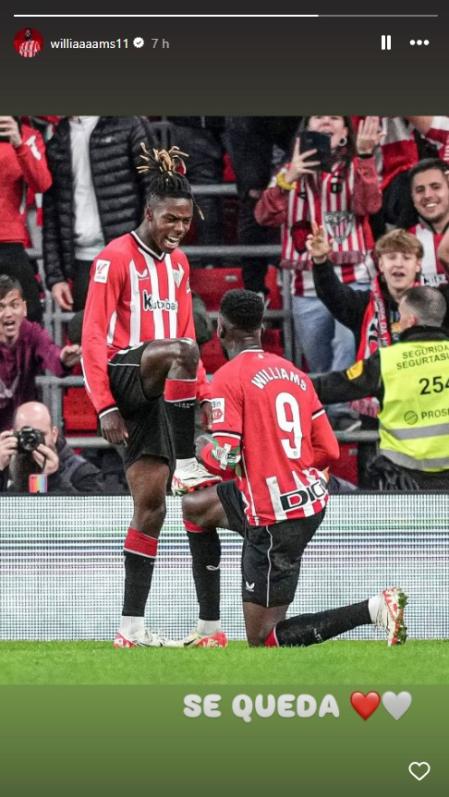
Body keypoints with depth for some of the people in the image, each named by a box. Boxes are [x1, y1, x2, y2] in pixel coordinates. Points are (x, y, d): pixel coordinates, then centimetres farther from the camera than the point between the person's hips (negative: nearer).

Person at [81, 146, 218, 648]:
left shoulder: (177, 263, 18)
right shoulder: (115, 259, -6)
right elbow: (93, 336, -10)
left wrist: (196, 395, 19)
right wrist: (104, 407, -17)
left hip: (159, 394, 7)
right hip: (123, 373, -7)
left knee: (150, 504, 0)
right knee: (181, 350, -37)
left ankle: (132, 627, 0)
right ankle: (186, 465, -34)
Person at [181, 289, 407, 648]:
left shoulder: (228, 377, -12)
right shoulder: (295, 374, 8)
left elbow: (225, 458, -17)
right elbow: (329, 450, 8)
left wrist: (204, 448, 6)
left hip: (274, 519, -8)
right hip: (310, 497, 8)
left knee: (262, 638, 1)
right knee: (194, 506, 30)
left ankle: (374, 609, -14)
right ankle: (209, 629, 29)